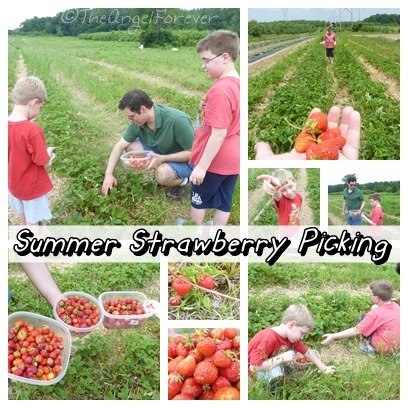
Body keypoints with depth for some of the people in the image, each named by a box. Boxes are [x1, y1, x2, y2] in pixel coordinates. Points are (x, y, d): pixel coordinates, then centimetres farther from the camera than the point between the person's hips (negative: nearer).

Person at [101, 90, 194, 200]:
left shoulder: (177, 120, -32)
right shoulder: (138, 122, -13)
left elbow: (193, 152, -26)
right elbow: (120, 146, -2)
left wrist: (162, 158, -33)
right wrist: (109, 174, -9)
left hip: (185, 160, -6)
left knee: (163, 174, -35)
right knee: (131, 147, -12)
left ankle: (182, 180, -1)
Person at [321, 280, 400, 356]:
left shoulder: (375, 314, -20)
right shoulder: (395, 305, -1)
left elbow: (356, 331, -17)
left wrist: (333, 336, -14)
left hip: (384, 349, -7)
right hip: (397, 347, 7)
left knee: (363, 318, 3)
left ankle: (368, 345, 5)